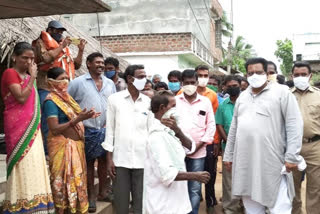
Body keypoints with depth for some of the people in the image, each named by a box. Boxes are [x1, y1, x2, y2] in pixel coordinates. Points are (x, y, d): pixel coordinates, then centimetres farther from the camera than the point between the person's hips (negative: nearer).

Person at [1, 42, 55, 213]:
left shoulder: (27, 76, 17)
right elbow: (21, 98, -18)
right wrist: (32, 77, -13)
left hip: (31, 127, 8)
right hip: (18, 125, -8)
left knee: (33, 164, 8)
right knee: (23, 164, -8)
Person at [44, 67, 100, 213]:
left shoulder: (66, 97, 12)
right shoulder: (51, 101, -13)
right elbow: (54, 129, -20)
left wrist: (85, 117, 4)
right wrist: (78, 119, -25)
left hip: (75, 144, 8)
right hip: (62, 146, -8)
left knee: (76, 178, 15)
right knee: (63, 180, 1)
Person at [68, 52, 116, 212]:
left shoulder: (110, 83, 9)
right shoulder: (78, 82, -5)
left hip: (106, 129, 4)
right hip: (87, 130, -4)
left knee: (104, 160, 12)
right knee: (89, 163, 4)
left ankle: (103, 192, 26)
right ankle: (91, 196, 16)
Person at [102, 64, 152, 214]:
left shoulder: (148, 101, 5)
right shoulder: (114, 99, 0)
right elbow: (110, 129, 2)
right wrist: (109, 158, -1)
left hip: (142, 159, 1)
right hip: (120, 159, -1)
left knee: (141, 201, 6)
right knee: (121, 201, 7)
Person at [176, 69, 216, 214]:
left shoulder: (206, 101, 5)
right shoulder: (175, 100, 5)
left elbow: (211, 125, 4)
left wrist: (199, 145, -5)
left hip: (198, 152, 0)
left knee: (195, 188, 4)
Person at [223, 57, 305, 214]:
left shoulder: (282, 92, -3)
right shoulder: (242, 97, 15)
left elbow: (294, 125, -8)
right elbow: (234, 128, 18)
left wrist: (292, 157, -14)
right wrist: (228, 155, 16)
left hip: (272, 162, -5)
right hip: (245, 161, 6)